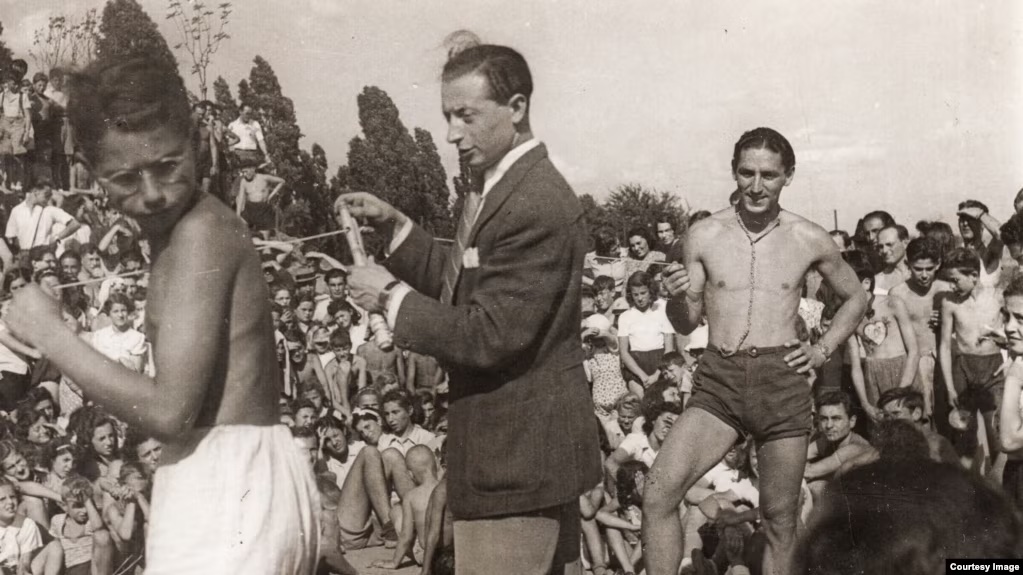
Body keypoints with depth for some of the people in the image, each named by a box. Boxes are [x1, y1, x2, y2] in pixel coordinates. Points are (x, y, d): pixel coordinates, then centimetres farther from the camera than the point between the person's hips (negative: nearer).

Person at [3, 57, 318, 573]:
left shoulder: (198, 232, -15)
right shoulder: (204, 226, 14)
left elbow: (167, 411, -19)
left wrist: (49, 333, -13)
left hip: (226, 492, -10)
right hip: (248, 478, 10)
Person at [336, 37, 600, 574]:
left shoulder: (535, 205, -22)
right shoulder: (501, 187, 10)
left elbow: (488, 337, -25)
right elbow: (466, 288, 16)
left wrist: (392, 297, -15)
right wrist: (396, 226, 7)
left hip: (516, 457, -10)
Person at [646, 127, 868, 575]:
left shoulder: (810, 240, 4)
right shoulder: (703, 236, 4)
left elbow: (855, 298, 20)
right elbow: (686, 324, 10)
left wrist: (824, 349, 7)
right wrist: (675, 296, -11)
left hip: (783, 382, 0)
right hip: (718, 382, 0)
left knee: (780, 520, 7)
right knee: (658, 495, -18)